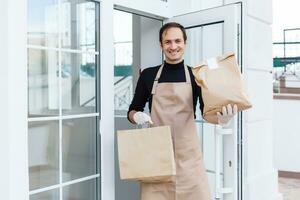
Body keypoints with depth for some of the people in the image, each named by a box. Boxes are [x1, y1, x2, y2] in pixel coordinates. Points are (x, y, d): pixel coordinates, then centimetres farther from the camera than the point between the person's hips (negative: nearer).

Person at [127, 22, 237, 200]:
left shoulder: (195, 76, 4)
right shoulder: (149, 75, 6)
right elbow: (132, 110, 12)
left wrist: (221, 118, -20)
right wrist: (137, 116, -10)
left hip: (187, 153, 0)